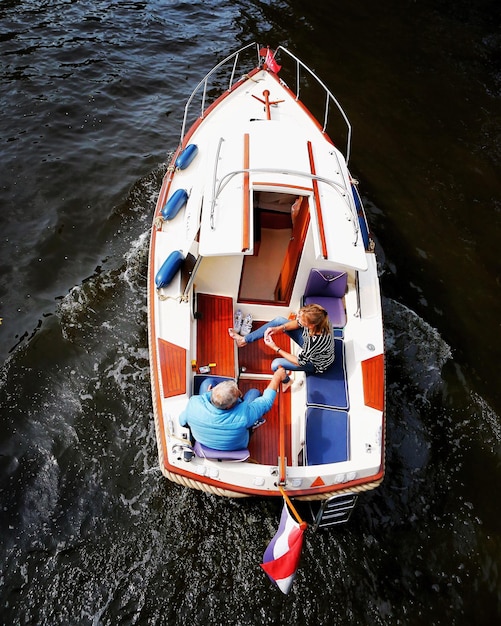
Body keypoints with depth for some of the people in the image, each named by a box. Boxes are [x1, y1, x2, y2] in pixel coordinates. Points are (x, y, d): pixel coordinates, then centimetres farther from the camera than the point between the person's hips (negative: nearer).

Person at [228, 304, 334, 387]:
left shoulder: (315, 342, -45)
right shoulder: (319, 318, -29)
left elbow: (299, 362, -27)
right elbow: (298, 323, -8)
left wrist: (275, 348, -23)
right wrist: (279, 328, -22)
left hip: (315, 363, -6)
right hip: (308, 342, 6)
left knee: (276, 364, -16)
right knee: (279, 320, -5)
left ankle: (286, 381, 22)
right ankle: (244, 340, 11)